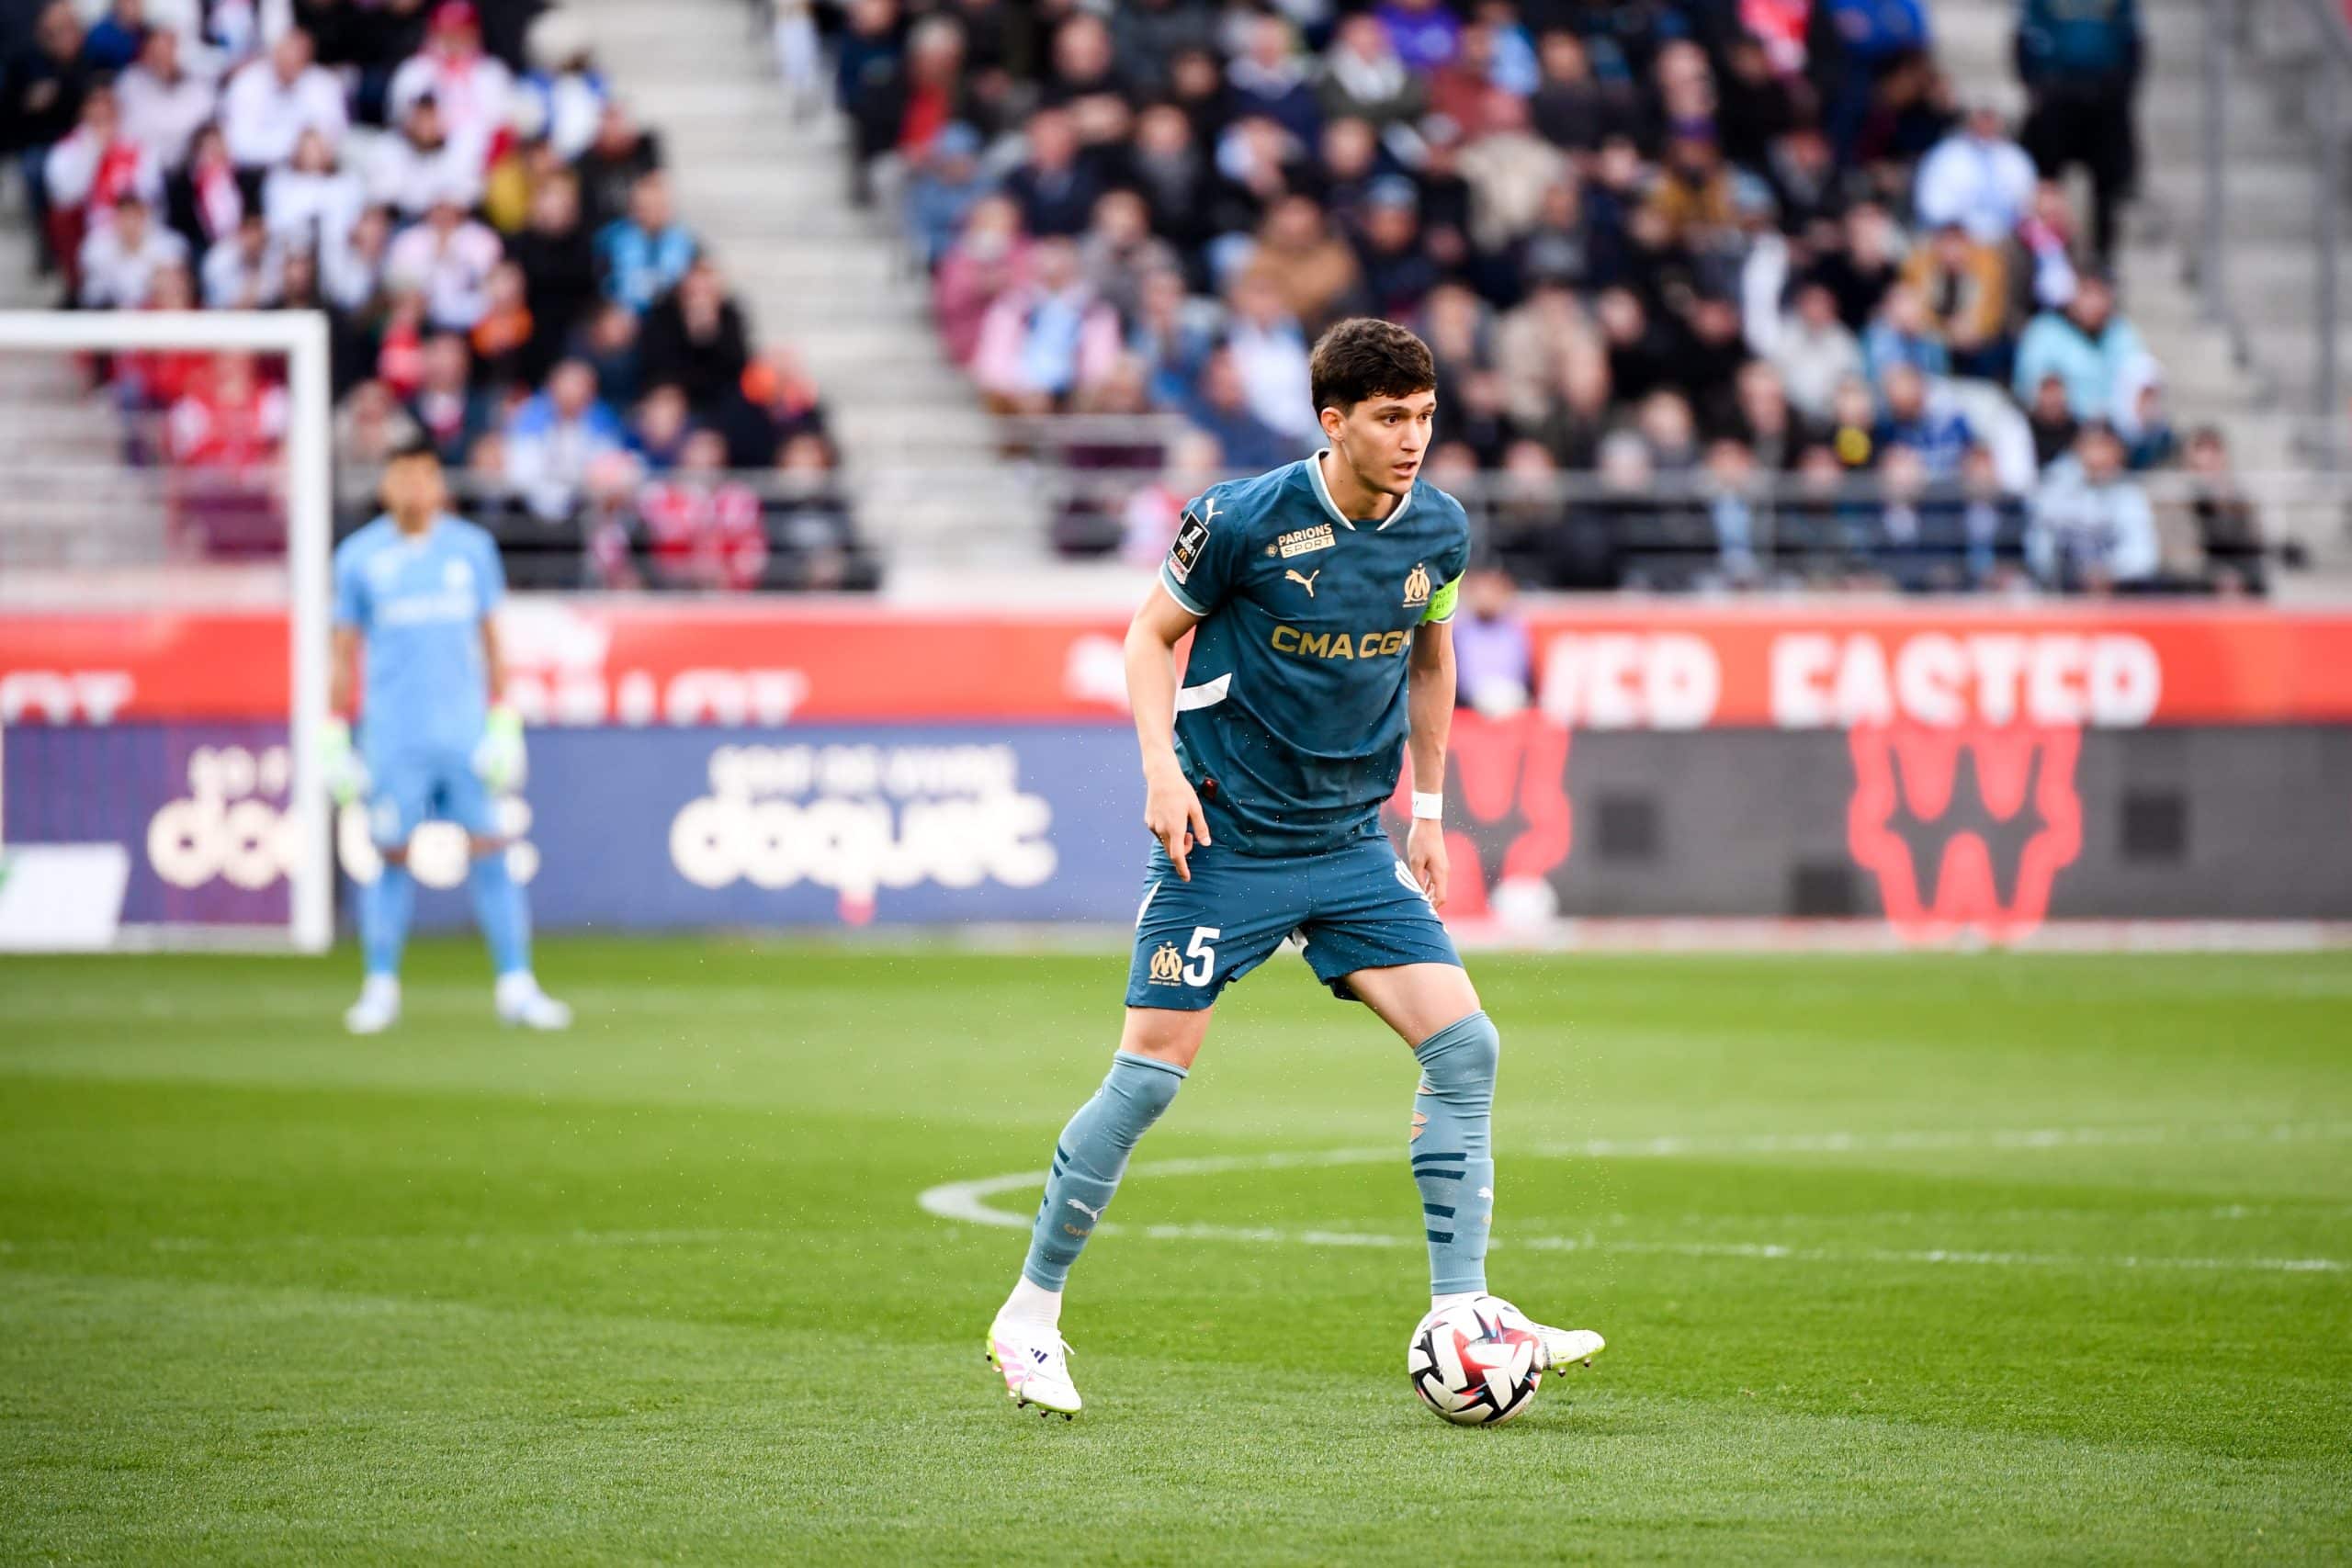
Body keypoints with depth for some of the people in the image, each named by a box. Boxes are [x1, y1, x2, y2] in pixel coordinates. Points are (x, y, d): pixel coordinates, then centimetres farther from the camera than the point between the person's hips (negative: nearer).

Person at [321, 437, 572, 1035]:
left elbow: (490, 642, 12)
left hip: (465, 732, 1)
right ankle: (380, 988, 9)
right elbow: (344, 654, 6)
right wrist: (335, 741, 2)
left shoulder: (471, 548, 7)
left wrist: (503, 726, 6)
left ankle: (516, 985, 0)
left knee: (490, 850, -3)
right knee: (391, 856, 0)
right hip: (393, 734, -1)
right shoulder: (359, 556, 2)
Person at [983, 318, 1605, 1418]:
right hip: (1225, 839, -5)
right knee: (1150, 1074, -6)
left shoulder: (1439, 532, 0)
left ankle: (1458, 1316, -4)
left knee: (1463, 1045, -10)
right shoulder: (1245, 521, -14)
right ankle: (1029, 1314, 9)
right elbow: (1153, 634, -2)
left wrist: (1428, 809, 15)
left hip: (1351, 844, 5)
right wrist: (1163, 767, -15)